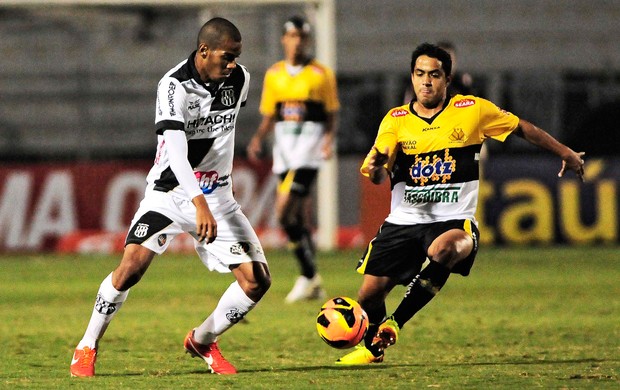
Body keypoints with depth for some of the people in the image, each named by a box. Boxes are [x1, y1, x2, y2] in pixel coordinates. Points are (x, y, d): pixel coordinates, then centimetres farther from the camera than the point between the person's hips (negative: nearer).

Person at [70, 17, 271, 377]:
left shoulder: (240, 80, 0)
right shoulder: (174, 85, -20)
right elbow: (175, 152, -31)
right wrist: (200, 205, -43)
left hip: (217, 196, 5)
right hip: (171, 191, -5)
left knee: (258, 280, -6)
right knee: (132, 265, -24)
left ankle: (203, 341, 17)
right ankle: (87, 347, -5)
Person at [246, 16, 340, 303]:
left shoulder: (321, 74, 0)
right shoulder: (273, 74, 12)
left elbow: (332, 114, 2)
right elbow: (269, 116, 16)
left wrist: (329, 139, -15)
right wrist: (258, 139, -1)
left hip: (309, 147, -5)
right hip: (284, 147, 5)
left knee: (284, 211, -18)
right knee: (299, 218, 8)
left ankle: (308, 275, -8)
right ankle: (313, 284, 15)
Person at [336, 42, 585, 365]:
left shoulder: (473, 110, -1)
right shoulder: (395, 119, 2)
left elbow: (522, 129, 12)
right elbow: (380, 177, -4)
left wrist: (565, 153, 15)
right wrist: (376, 168, -28)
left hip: (453, 222, -2)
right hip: (403, 221, 3)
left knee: (444, 249, -38)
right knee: (371, 292, -3)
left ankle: (392, 326, -28)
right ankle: (372, 348, 31)